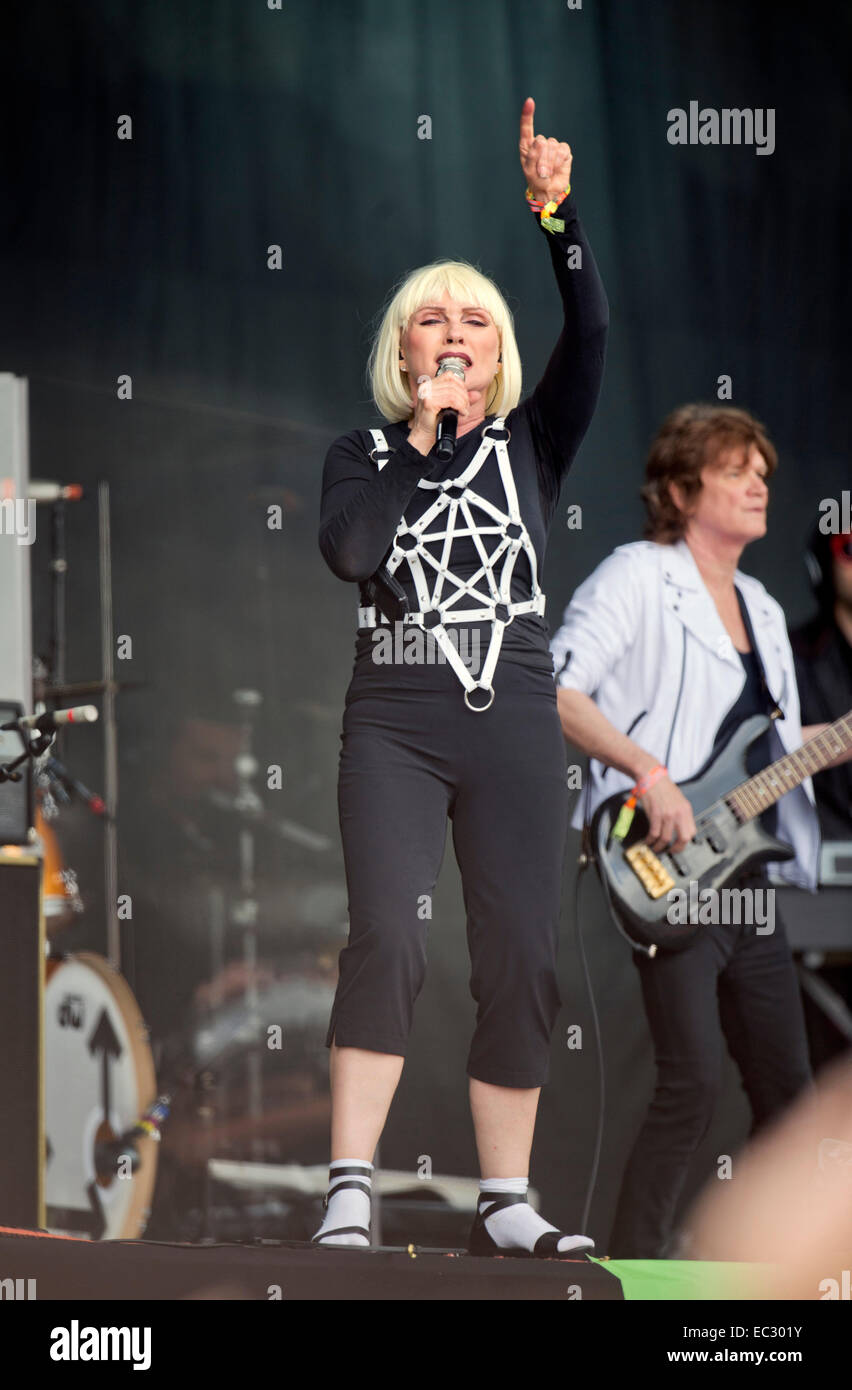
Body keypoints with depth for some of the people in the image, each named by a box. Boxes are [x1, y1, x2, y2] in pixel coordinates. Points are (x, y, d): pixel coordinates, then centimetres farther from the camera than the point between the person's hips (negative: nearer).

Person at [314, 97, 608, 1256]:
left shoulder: (532, 444, 11)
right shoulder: (364, 453, 9)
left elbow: (591, 336, -5)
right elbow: (350, 550, -12)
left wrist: (556, 212, -16)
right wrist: (420, 434, -7)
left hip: (516, 732, 2)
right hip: (395, 731, -2)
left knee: (523, 961, 0)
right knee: (387, 939, -18)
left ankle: (505, 1204, 8)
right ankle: (349, 1195, -18)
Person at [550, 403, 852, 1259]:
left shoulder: (761, 611, 20)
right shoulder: (637, 578, -5)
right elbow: (555, 691, -16)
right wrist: (649, 773, -24)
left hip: (747, 879, 8)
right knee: (692, 1084, -16)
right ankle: (630, 1271, -10)